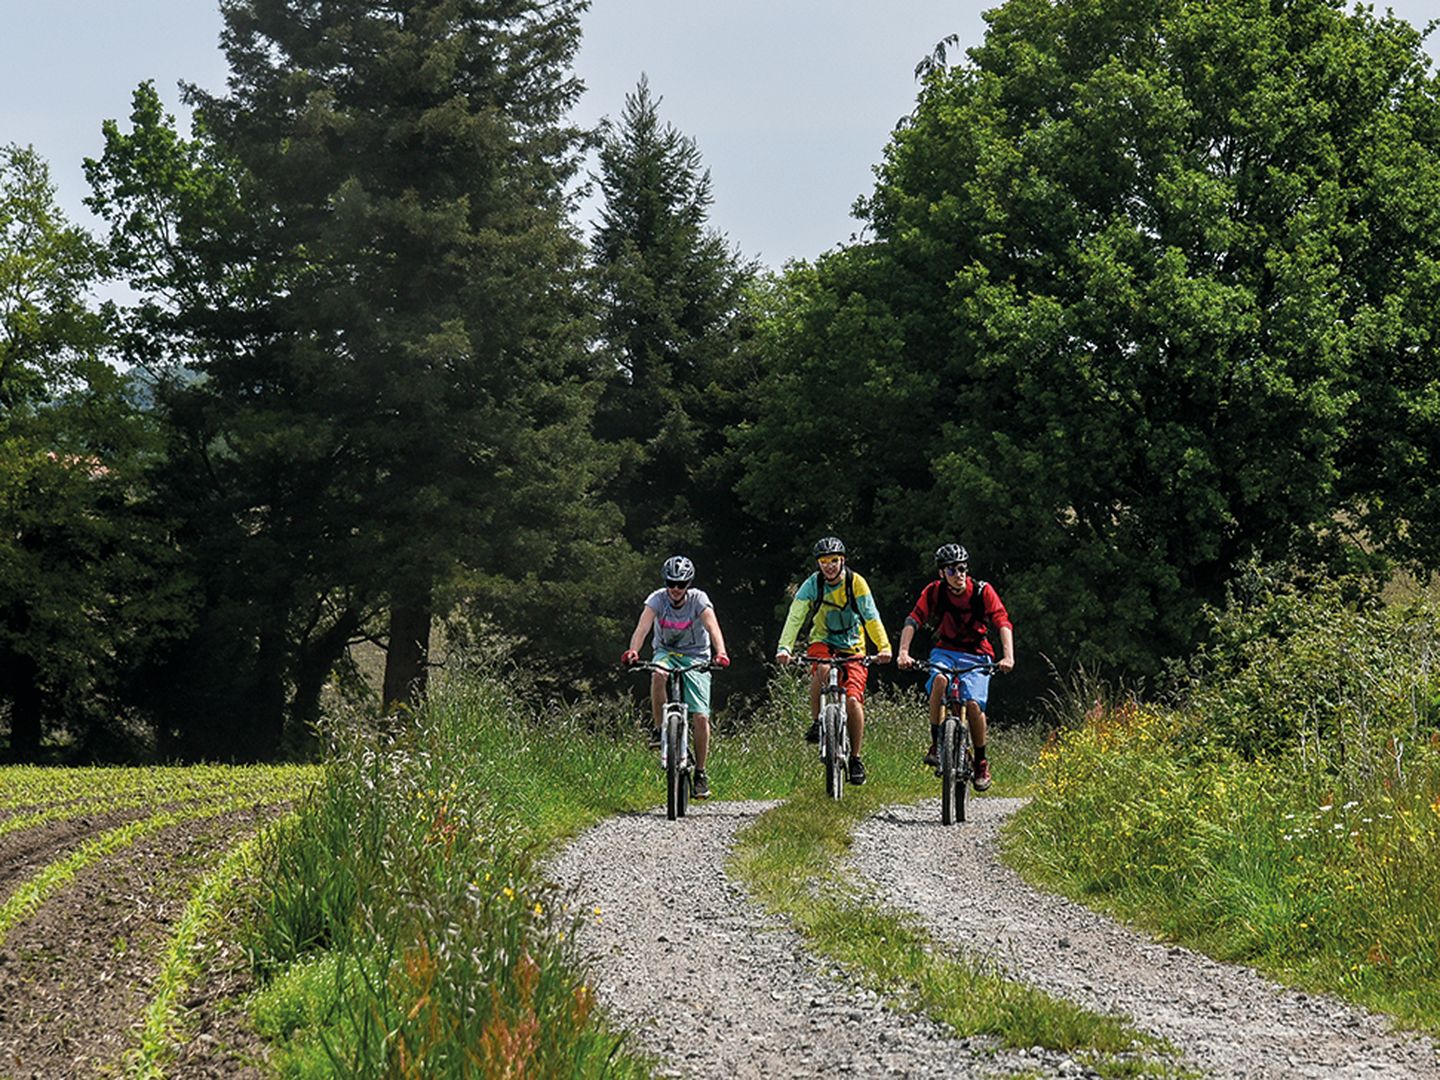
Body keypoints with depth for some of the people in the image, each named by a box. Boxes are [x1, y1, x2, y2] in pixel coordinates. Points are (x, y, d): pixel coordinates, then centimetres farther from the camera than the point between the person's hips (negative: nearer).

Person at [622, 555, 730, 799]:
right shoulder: (657, 599, -13)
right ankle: (660, 729, -19)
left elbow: (712, 626, -30)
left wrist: (721, 653, -48)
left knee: (700, 716, -12)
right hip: (666, 653, 1)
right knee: (658, 674, -37)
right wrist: (632, 651, -47)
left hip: (695, 657, -1)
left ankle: (700, 773, 2)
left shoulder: (698, 599, -15)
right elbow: (643, 626, -27)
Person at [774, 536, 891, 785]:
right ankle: (817, 722, -15)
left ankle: (855, 758, -2)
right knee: (822, 670, -35)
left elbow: (871, 617, -17)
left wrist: (883, 647, -32)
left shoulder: (856, 583, -10)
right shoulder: (812, 584, -9)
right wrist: (784, 648, -33)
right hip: (822, 643, 0)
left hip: (852, 647, 0)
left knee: (853, 699, -17)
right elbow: (795, 617, -18)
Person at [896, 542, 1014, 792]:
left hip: (977, 655, -1)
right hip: (945, 651, 1)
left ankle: (981, 762, -2)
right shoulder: (934, 592, -8)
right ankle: (936, 744, -22)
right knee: (939, 680, -34)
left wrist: (1008, 657, -34)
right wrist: (903, 652, -33)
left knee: (973, 704, -23)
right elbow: (913, 621, -17)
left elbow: (1003, 623, -19)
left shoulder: (983, 591, -11)